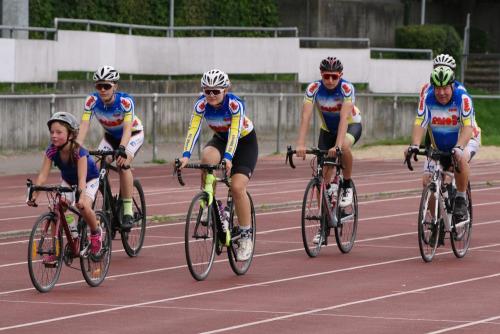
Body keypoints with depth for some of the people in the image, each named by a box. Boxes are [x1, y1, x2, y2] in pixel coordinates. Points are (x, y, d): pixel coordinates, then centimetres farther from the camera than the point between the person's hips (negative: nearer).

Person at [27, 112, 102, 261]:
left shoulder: (79, 152, -36)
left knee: (84, 207, -29)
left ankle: (96, 232, 1)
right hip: (68, 180, 4)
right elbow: (43, 175, -28)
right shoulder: (52, 150, -25)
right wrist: (34, 195, -40)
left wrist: (80, 197, -58)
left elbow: (82, 179, -43)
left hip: (90, 179, -4)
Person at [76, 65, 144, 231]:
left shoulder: (125, 101, -33)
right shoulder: (92, 101, -23)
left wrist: (122, 149, -58)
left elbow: (127, 128, -42)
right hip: (111, 136, 4)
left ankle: (128, 212, -23)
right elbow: (84, 125, -31)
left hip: (133, 134, -4)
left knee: (123, 163, -30)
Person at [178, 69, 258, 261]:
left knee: (237, 187, -20)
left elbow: (234, 132, -40)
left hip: (245, 142, -3)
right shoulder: (201, 104, -21)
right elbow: (193, 129, -29)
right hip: (220, 139, 3)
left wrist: (228, 158, -55)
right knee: (207, 157, -33)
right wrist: (186, 156, -44)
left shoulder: (235, 104, -31)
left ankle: (246, 236, -6)